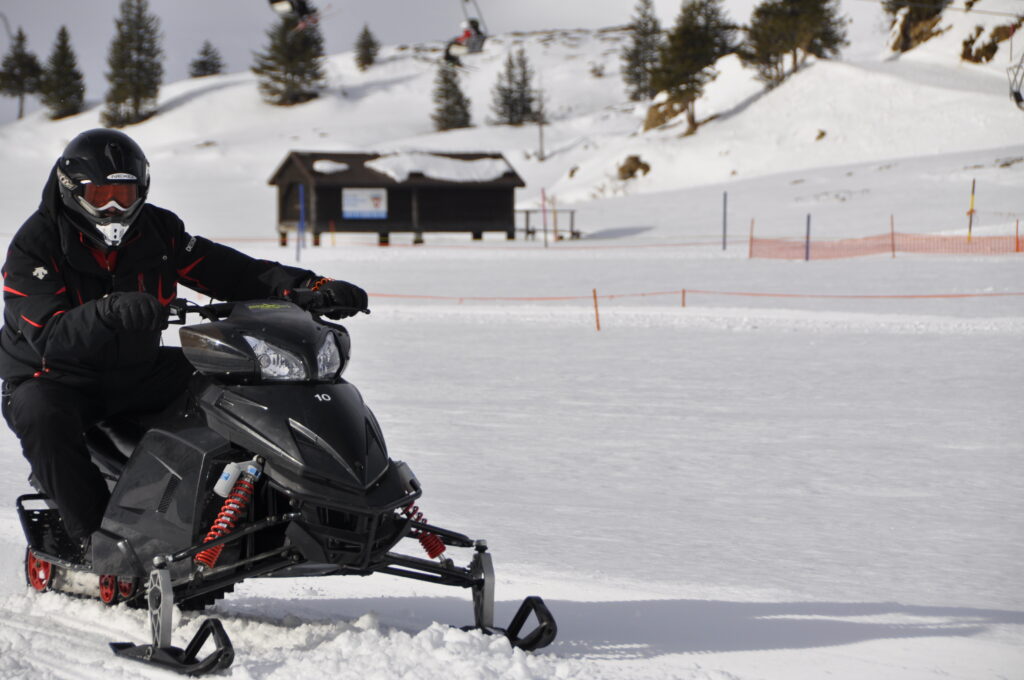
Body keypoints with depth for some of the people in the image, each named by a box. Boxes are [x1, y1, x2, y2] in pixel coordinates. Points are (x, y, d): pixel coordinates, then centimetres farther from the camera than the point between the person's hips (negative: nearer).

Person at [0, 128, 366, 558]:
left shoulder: (157, 231, 1)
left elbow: (228, 272, -2)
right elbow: (50, 336, -28)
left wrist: (310, 287, -16)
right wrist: (111, 311, -48)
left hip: (137, 374, 5)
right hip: (51, 380, -5)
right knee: (45, 419, -38)